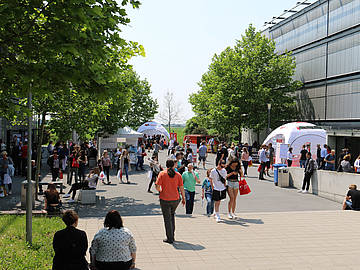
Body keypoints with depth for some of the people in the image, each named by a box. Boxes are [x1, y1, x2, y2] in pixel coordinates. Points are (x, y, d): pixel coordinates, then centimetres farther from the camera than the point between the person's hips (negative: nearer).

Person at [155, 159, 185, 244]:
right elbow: (181, 188, -1)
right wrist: (183, 198, 11)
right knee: (172, 215, 24)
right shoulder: (178, 175, -2)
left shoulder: (162, 174, -7)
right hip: (175, 199, 3)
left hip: (165, 199, -3)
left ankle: (170, 238, 11)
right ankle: (172, 235, 25)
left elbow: (157, 187, -11)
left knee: (167, 218, 7)